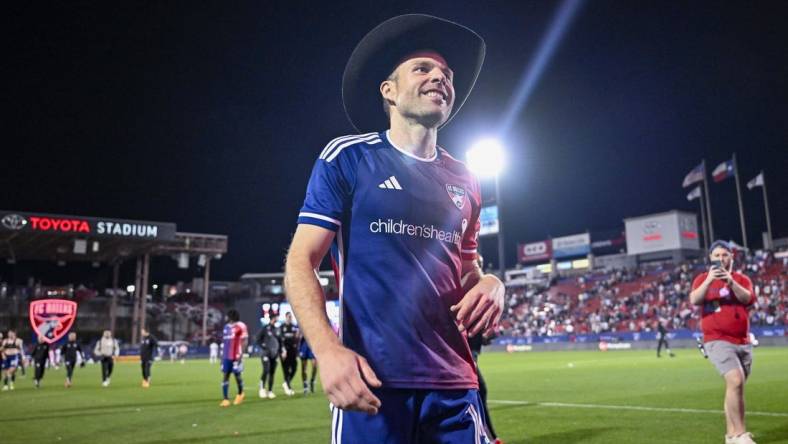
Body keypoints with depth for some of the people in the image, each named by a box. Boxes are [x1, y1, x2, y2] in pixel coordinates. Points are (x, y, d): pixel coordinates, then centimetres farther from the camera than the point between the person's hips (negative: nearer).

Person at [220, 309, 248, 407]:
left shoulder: (240, 326, -9)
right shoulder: (226, 327, 14)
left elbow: (244, 341, -10)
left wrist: (241, 354, -16)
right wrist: (223, 355, 18)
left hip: (236, 356, -6)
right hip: (226, 356, 7)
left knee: (237, 375, 6)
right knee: (225, 376, 0)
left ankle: (240, 394, 30)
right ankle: (226, 399, 1)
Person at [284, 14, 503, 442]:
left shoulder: (463, 180, 13)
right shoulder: (347, 157, -1)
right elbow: (300, 262, -5)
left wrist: (491, 284, -2)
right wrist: (327, 349, -21)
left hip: (454, 384, 5)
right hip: (373, 380, -4)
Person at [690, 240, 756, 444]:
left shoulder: (742, 279, 10)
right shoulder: (703, 278, 3)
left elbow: (747, 299, -11)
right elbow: (694, 300, -16)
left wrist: (730, 281, -26)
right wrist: (709, 280, -28)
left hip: (743, 342, 4)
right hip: (718, 340, -4)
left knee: (734, 386, 9)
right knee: (736, 382, -21)